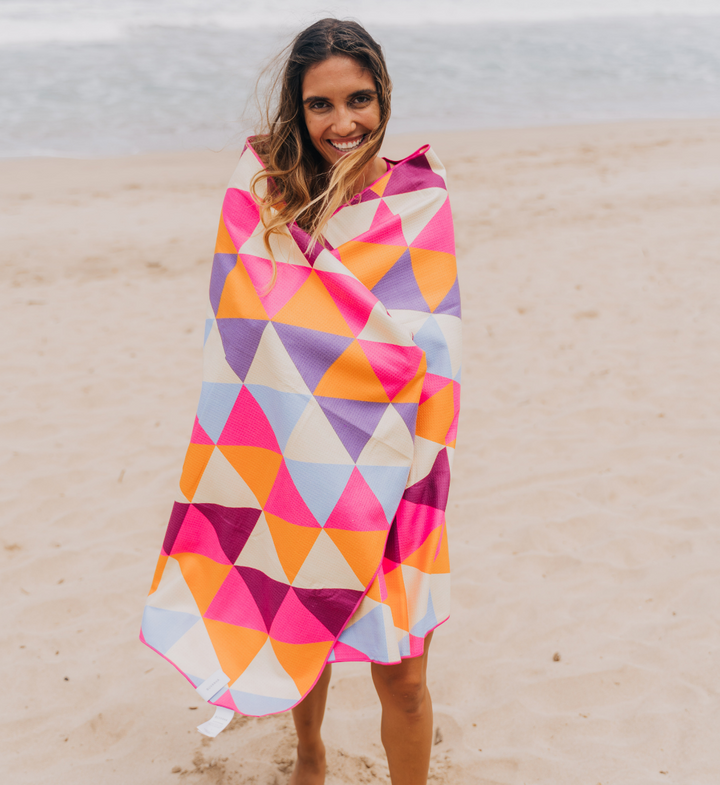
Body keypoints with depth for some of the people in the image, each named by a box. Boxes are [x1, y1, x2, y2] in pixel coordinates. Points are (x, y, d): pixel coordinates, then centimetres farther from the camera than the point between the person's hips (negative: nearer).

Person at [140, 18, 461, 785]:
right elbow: (241, 325, -2)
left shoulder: (418, 197, -3)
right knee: (296, 632, 20)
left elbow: (429, 345, -5)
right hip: (288, 459, 2)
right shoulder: (261, 184, -1)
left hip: (381, 467, -1)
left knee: (401, 678, 2)